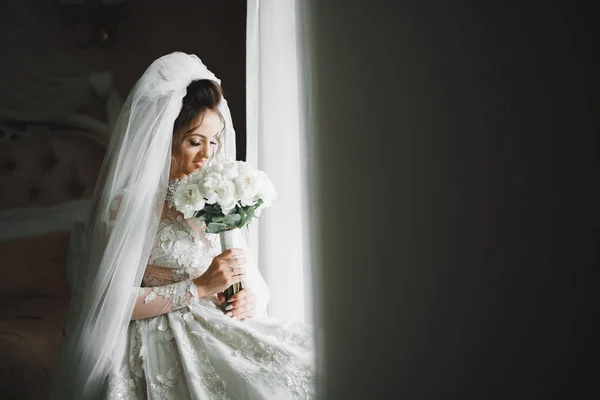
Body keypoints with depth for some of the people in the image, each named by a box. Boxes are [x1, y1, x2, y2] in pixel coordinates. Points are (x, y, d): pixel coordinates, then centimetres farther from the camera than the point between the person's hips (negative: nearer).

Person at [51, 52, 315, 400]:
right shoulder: (128, 202, -7)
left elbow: (248, 273, 15)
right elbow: (115, 300, -12)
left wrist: (253, 297, -6)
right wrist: (198, 287, -15)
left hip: (214, 329, 6)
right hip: (157, 341, -6)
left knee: (307, 362, -16)